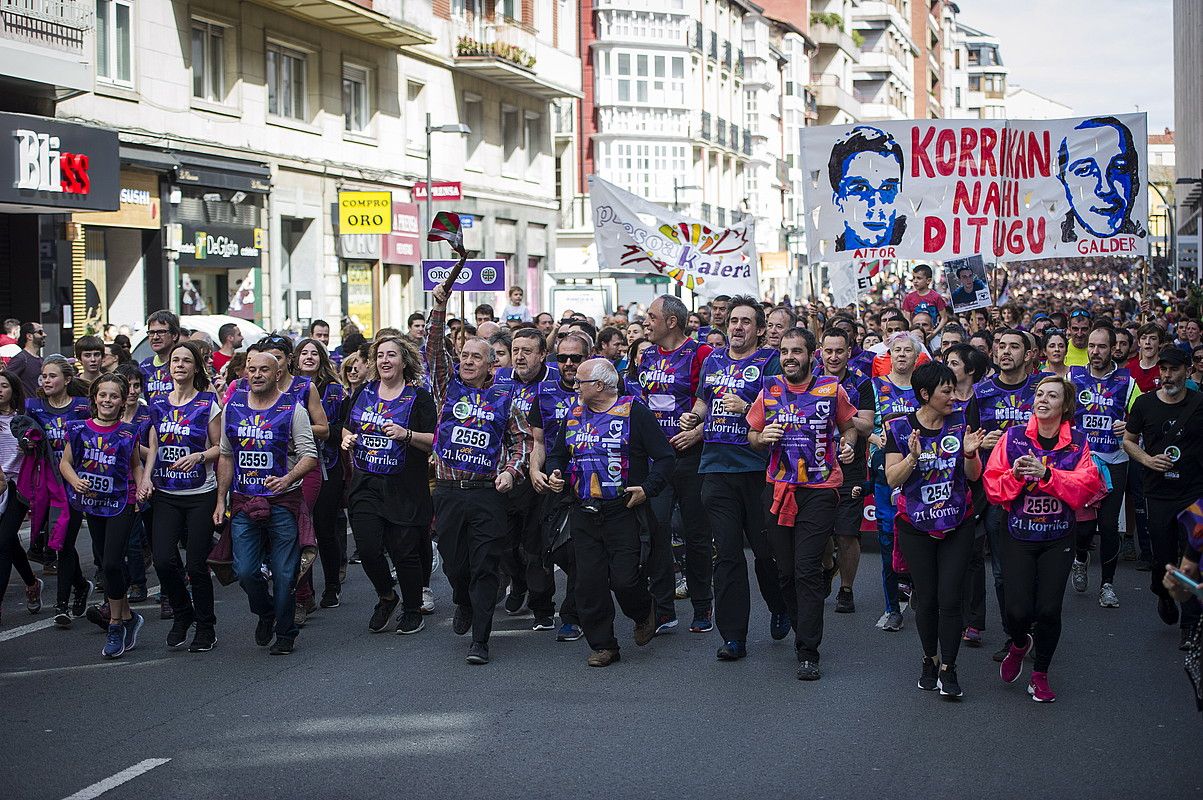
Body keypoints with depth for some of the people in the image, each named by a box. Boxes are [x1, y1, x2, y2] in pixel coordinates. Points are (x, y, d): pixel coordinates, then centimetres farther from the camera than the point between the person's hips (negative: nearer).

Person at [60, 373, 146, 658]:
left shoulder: (128, 432, -1)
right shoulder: (79, 429, 1)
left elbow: (136, 465, 12)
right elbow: (65, 463, 5)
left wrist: (141, 486, -4)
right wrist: (76, 481, -13)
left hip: (122, 503, -3)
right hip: (92, 503, 3)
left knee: (112, 563, -14)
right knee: (108, 564, 10)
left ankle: (116, 626, -2)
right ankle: (128, 617, 27)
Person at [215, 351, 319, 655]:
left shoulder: (292, 408, -4)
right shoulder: (233, 406, 9)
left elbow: (309, 455, -8)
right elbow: (226, 456, 16)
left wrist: (288, 479, -26)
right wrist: (221, 500, 14)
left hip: (283, 503, -3)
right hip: (243, 503, 3)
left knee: (284, 573, 1)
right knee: (245, 571, -2)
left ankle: (285, 632, 18)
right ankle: (265, 613, 27)